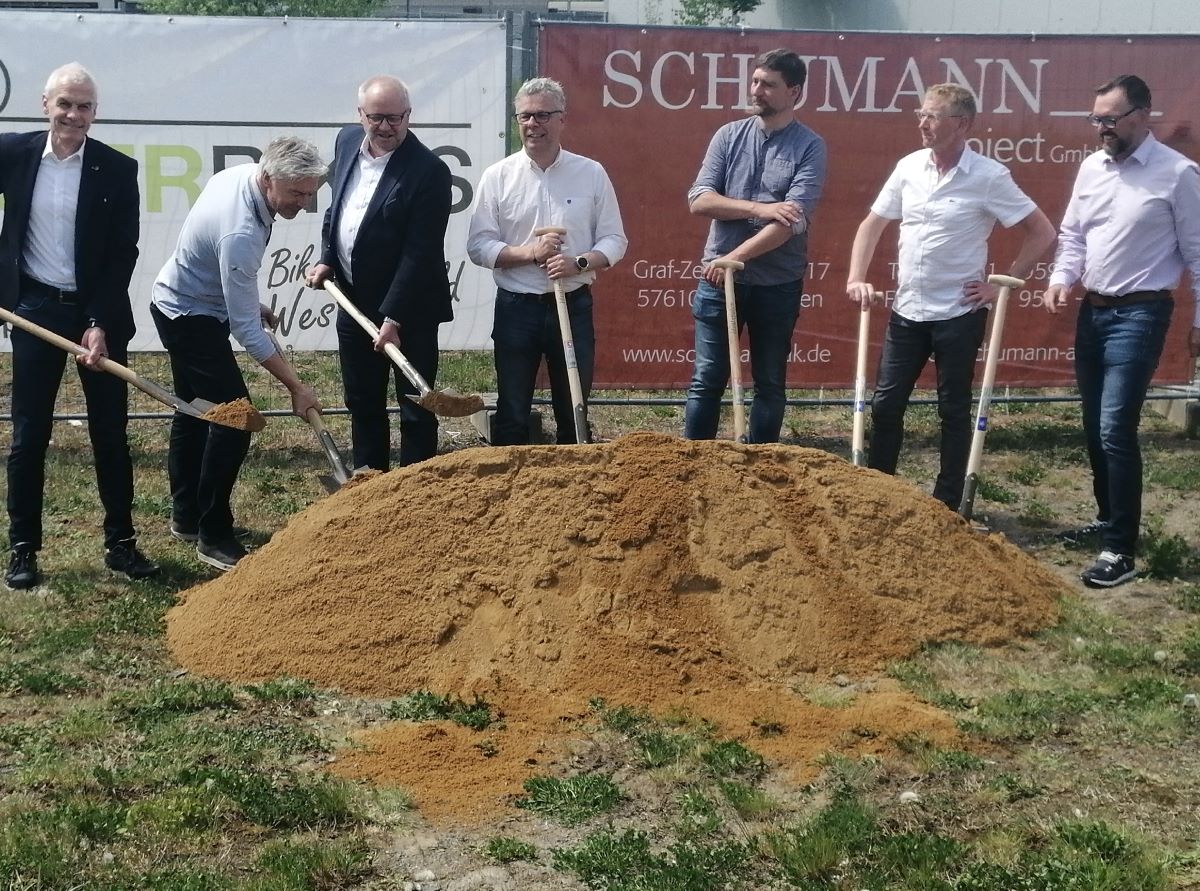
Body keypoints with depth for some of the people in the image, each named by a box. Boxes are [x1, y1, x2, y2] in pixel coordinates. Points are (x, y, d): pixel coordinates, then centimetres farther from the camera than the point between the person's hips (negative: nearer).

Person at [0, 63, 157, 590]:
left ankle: (121, 541, 18)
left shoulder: (117, 170, -5)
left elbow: (124, 254, -6)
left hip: (98, 313, 0)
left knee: (110, 432, 7)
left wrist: (100, 324, -12)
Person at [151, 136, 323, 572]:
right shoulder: (240, 234, -36)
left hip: (179, 302, 10)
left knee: (194, 412, 18)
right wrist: (296, 387, -30)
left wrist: (249, 302, 14)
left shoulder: (240, 174, -8)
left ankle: (185, 517, 30)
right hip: (191, 317, -10)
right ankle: (213, 536, -7)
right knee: (235, 417, -14)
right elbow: (246, 329, -34)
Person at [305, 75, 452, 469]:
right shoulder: (347, 141, 3)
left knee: (415, 409, 4)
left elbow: (420, 253, -21)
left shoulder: (429, 170, -19)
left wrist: (393, 317, -24)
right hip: (354, 302, 7)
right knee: (361, 403, 18)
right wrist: (327, 259, 6)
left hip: (407, 309, -7)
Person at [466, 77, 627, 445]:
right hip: (516, 308, 0)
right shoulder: (497, 176, -1)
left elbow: (614, 240, 2)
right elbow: (478, 246, -3)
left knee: (573, 411, 10)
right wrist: (529, 253, -18)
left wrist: (579, 263, -16)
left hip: (573, 306, 1)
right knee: (511, 414, 7)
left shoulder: (591, 174, 1)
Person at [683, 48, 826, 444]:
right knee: (707, 380, 6)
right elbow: (699, 200, -6)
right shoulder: (729, 136, 4)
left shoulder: (809, 147, -5)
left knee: (770, 383, 10)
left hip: (778, 284, -2)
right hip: (720, 279, 2)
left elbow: (793, 220, -17)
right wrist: (760, 208, -18)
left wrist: (736, 257, -22)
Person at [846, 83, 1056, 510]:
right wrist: (856, 277, 2)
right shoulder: (909, 167, 2)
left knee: (953, 411, 6)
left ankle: (947, 505, 16)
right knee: (886, 404, 8)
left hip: (959, 314, -5)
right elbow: (873, 224, 12)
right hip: (907, 311, 5)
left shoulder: (989, 177, -12)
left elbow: (1042, 233, -7)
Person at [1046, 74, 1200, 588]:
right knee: (1094, 427, 15)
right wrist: (1061, 278, -3)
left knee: (1116, 430, -14)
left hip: (1139, 316, -7)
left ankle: (1121, 551, -9)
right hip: (1093, 311, 7)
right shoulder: (1092, 166, 6)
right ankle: (1108, 518, 32)